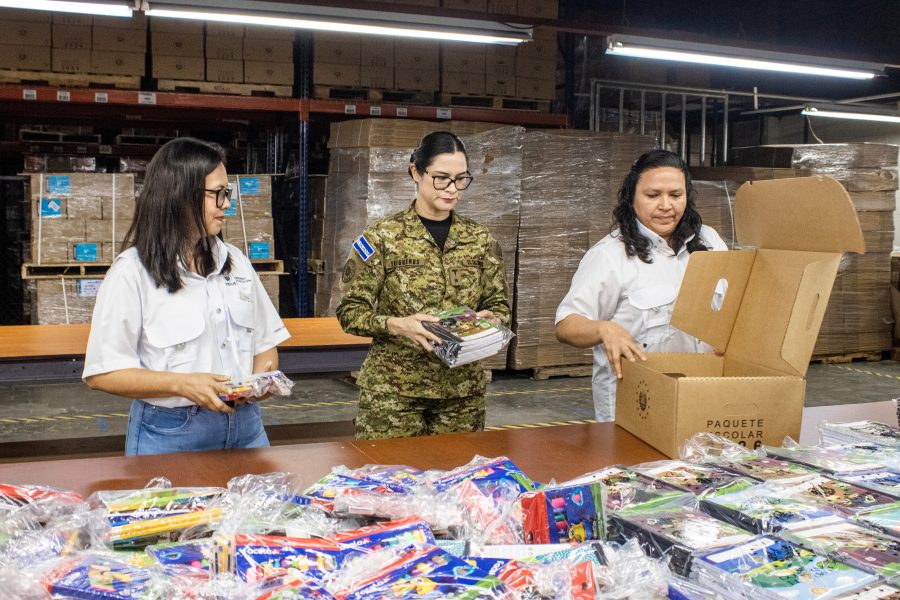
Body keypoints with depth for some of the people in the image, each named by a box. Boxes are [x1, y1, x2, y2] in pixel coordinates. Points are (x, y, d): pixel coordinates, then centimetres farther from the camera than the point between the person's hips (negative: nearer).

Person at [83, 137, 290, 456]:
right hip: (168, 434, -5)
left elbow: (266, 343, 13)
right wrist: (182, 384, -22)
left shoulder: (235, 261, 9)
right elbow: (102, 374, -10)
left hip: (244, 426, 5)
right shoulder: (132, 272, -8)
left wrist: (262, 377, -10)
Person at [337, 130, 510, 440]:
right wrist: (398, 325, -21)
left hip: (463, 390, 4)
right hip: (393, 390, -3)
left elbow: (500, 305, 13)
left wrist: (490, 320, -10)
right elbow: (350, 311, -5)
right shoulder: (382, 237, -5)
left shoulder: (480, 239, 7)